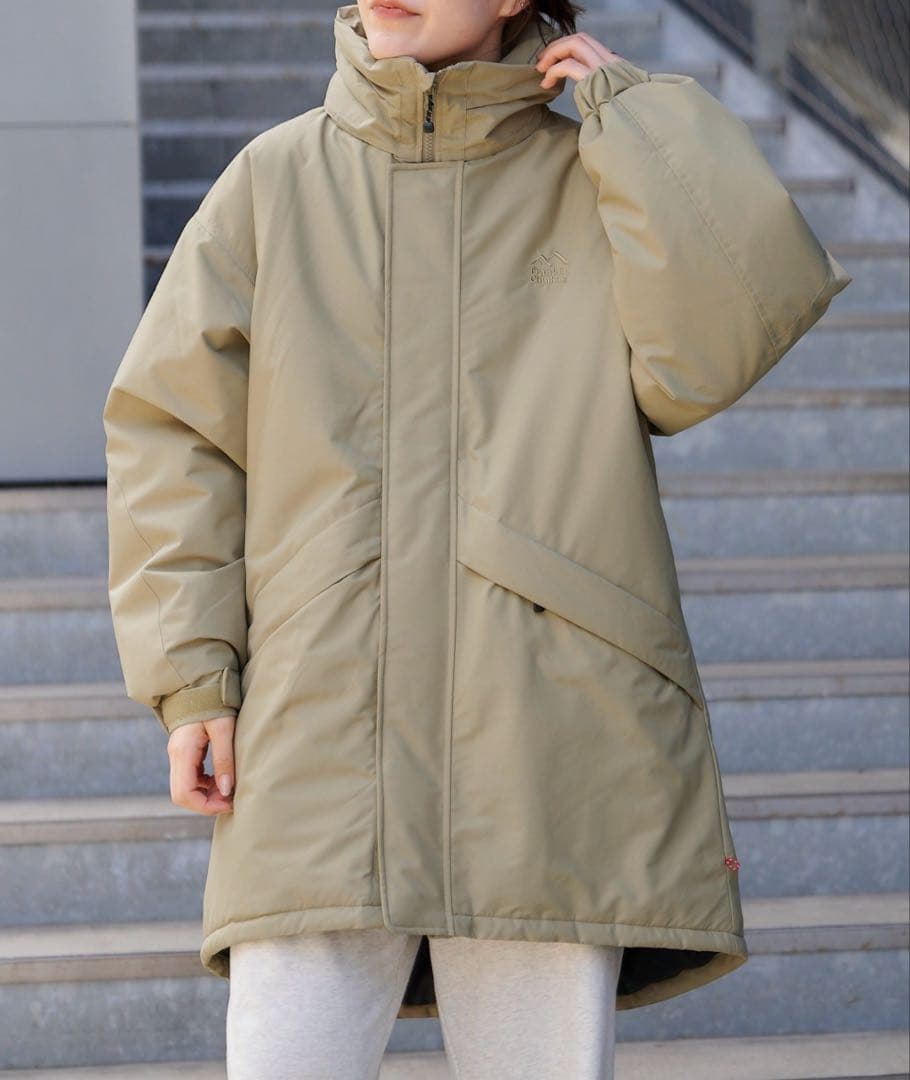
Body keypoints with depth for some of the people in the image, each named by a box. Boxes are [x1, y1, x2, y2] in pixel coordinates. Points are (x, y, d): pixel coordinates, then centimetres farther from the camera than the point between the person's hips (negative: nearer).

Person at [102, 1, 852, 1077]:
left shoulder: (601, 183, 10)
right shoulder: (273, 183, 12)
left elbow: (710, 348, -10)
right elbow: (170, 433, 10)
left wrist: (627, 103, 0)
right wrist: (190, 678, -1)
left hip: (554, 757, 0)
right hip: (320, 738, 1)